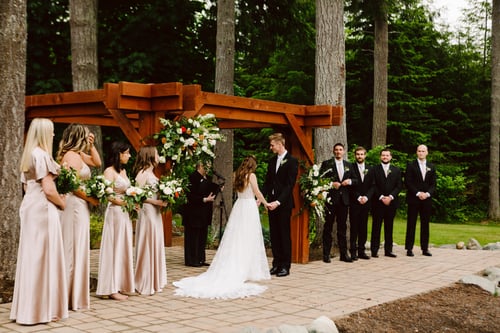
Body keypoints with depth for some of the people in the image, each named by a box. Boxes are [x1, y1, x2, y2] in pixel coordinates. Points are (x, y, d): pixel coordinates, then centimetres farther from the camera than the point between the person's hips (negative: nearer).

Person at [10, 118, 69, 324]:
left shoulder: (28, 155, 14)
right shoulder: (42, 155, -13)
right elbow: (48, 189, -18)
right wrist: (62, 203, -3)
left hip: (30, 208, 9)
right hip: (43, 209, -9)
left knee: (31, 257, 11)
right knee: (43, 257, -3)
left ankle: (28, 307, 17)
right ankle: (42, 308, 2)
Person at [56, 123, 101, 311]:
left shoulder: (79, 154, 12)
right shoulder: (72, 156, -15)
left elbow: (97, 162, 24)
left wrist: (91, 145, 13)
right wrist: (92, 199, -9)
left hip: (79, 206, 10)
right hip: (75, 205, -10)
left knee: (76, 251, 14)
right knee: (74, 250, -3)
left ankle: (73, 294, 22)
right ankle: (74, 297, 4)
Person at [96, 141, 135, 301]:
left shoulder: (123, 170, 14)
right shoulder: (110, 171, -11)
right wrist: (118, 201, -22)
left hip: (125, 214, 9)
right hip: (115, 212, -9)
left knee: (124, 248, 11)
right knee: (114, 248, -4)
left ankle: (120, 285, 19)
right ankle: (112, 289, 1)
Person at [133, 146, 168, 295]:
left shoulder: (151, 173, 15)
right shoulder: (142, 173, -11)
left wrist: (163, 201, 3)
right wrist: (156, 202, -17)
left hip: (155, 213, 9)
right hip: (147, 212, -9)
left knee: (156, 246, 12)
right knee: (147, 247, -4)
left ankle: (154, 281, 20)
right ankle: (145, 284, 5)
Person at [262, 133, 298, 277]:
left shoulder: (292, 161, -8)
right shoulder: (272, 161, 13)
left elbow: (290, 184, -14)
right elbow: (267, 182, 14)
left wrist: (278, 201, -21)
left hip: (284, 203, -6)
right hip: (272, 202, 6)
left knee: (284, 234, 0)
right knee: (274, 234, 8)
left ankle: (285, 266, 7)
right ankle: (276, 264, 15)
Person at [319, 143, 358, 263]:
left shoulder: (349, 165, 15)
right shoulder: (326, 164, 2)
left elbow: (356, 180, 14)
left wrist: (349, 181, -6)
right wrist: (331, 184, -16)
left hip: (344, 200, 4)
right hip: (330, 199, -4)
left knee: (342, 227, 8)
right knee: (328, 227, 1)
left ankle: (344, 254, 12)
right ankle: (326, 254, 5)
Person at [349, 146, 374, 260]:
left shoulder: (370, 169, 12)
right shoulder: (350, 168, 0)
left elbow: (372, 186, 8)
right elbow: (350, 185, -5)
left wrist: (366, 197, -7)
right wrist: (358, 197, -11)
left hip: (366, 202, 4)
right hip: (354, 202, -4)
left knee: (363, 227, 5)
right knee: (354, 227, -3)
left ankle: (361, 250, 10)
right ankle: (353, 251, 0)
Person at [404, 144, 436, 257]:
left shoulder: (431, 167, 13)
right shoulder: (411, 165, 1)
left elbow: (433, 184, 9)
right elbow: (407, 182, -5)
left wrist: (427, 193, -8)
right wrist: (418, 193, -14)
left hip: (426, 199, 3)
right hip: (413, 199, -3)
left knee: (425, 224, 5)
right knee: (411, 224, -1)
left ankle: (425, 248, 10)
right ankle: (409, 248, 2)